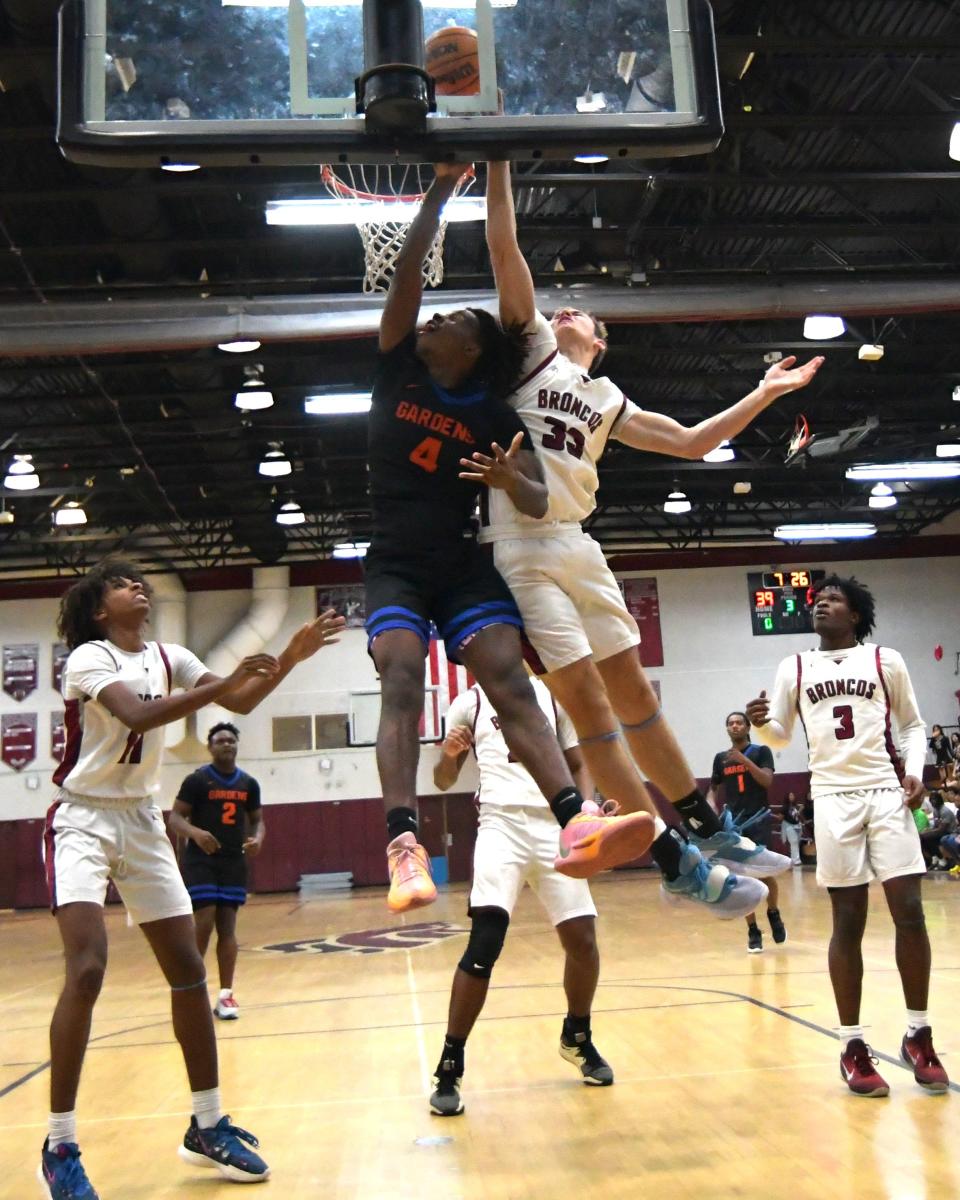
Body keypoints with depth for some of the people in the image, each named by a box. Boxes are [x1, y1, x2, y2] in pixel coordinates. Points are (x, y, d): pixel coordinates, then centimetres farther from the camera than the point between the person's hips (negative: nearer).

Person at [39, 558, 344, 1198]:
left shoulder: (169, 658, 7)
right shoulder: (87, 658, -12)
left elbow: (241, 703, 0)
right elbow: (138, 715, -29)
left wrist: (290, 657, -14)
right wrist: (222, 683, -36)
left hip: (144, 822, 6)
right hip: (84, 819, -6)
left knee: (189, 969, 3)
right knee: (87, 970, -20)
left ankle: (208, 1126, 16)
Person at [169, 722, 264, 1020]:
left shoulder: (248, 783, 7)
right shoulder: (196, 780, -7)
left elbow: (257, 819, 15)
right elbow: (174, 819, -9)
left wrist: (257, 838, -7)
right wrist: (195, 833, -29)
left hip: (234, 861, 4)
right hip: (200, 860, -4)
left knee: (227, 925, 4)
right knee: (204, 923, -11)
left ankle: (225, 995, 7)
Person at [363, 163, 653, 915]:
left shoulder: (495, 417, 3)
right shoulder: (398, 368, 8)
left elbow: (540, 504, -4)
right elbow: (407, 273, -1)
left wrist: (510, 480, -27)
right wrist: (442, 187, -3)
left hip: (463, 565, 0)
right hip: (395, 565, 0)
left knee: (511, 679, -17)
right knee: (403, 678, -22)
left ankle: (578, 826, -29)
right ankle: (404, 846, -35)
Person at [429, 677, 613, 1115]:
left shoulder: (552, 696, 13)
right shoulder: (469, 704, 8)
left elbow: (578, 765, 16)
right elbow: (444, 781, 8)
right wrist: (448, 756, -15)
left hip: (554, 825, 3)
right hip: (502, 824, -3)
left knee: (583, 939, 2)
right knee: (484, 944, -16)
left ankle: (577, 1036, 30)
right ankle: (449, 1067, -5)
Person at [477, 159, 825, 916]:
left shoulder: (609, 401, 22)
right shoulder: (531, 347, 8)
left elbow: (691, 442, 25)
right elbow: (504, 249, 0)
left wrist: (764, 395, 24)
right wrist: (498, 163, -3)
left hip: (577, 545, 6)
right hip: (519, 547, -6)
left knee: (633, 692, 10)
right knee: (587, 700, -8)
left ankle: (709, 833, 20)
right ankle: (677, 863, -5)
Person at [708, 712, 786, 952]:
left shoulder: (761, 751, 0)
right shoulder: (720, 758, 11)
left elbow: (767, 781, -14)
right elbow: (713, 790, 19)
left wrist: (744, 759, -23)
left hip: (758, 818, -3)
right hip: (733, 822, 3)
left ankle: (773, 913, 16)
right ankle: (753, 932, 9)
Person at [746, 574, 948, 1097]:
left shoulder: (885, 660, 8)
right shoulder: (794, 667, 10)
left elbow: (913, 724, 13)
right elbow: (780, 735, 11)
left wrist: (915, 772, -4)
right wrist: (760, 723, -12)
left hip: (887, 793, 0)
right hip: (833, 798, 0)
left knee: (910, 913, -4)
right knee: (848, 922, 1)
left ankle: (918, 1035, 12)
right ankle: (853, 1045, 9)